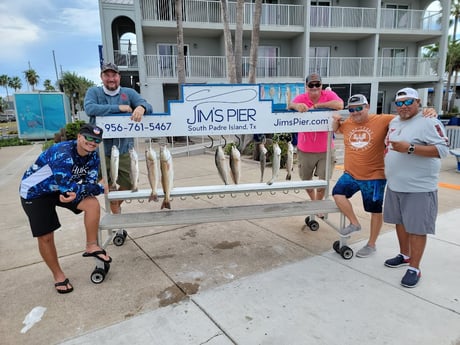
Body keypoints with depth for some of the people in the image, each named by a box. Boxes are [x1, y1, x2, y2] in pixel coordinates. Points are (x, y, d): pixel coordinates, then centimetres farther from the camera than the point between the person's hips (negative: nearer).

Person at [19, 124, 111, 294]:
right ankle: (58, 275, 17)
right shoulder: (63, 153, -33)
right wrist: (100, 188, -28)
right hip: (35, 191, -5)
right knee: (46, 237, -5)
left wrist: (76, 192, -34)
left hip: (61, 188, 6)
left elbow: (90, 183, -13)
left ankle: (91, 246, -2)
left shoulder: (93, 156, -11)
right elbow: (67, 186, -37)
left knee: (92, 203, -18)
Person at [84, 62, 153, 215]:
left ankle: (116, 204, 38)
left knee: (128, 184, 9)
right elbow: (89, 108, -16)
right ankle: (116, 213, 27)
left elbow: (147, 106, -7)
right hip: (101, 150, -1)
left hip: (124, 149, 2)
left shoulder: (129, 92, 6)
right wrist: (118, 108, -19)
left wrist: (141, 107, -32)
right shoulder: (93, 91, 3)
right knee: (108, 185, 5)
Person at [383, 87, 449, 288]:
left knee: (416, 228, 0)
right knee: (400, 222, 19)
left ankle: (414, 269, 12)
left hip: (419, 188, -8)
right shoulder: (394, 122, 12)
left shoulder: (429, 122, -13)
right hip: (394, 185, 8)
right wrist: (389, 169, 18)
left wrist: (409, 148, -28)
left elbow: (442, 149, -21)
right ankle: (405, 255, 37)